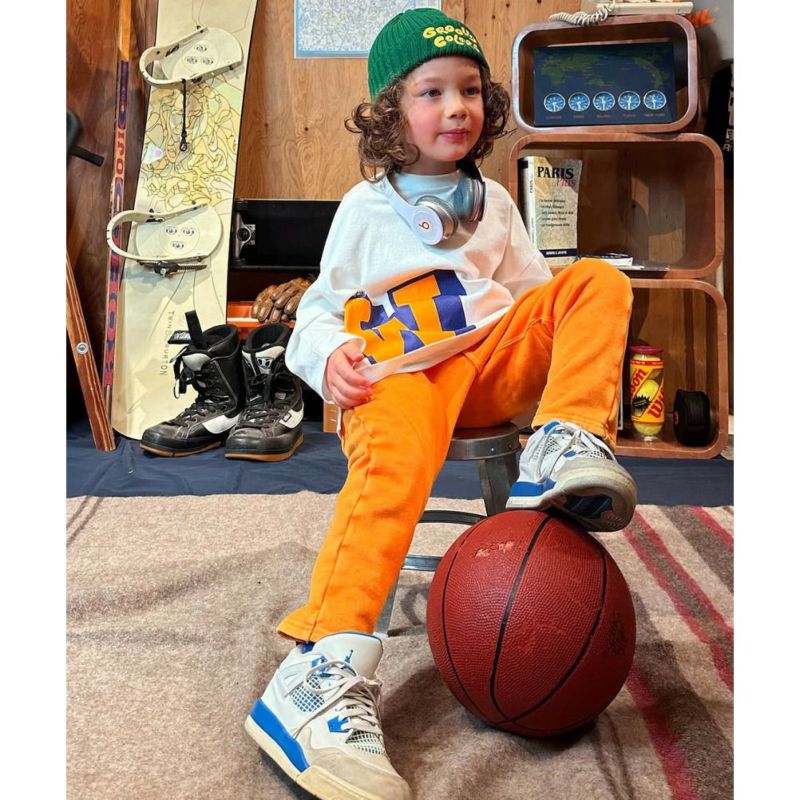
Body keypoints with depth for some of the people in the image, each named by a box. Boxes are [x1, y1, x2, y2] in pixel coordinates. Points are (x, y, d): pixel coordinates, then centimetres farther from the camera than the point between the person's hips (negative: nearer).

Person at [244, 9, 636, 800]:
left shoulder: (493, 202, 25)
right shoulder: (365, 209, 14)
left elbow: (529, 289, 24)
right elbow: (321, 305, 10)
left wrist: (574, 340, 1)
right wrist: (330, 353, -14)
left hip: (489, 364, 5)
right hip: (398, 375, -4)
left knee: (598, 279, -11)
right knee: (400, 442, -39)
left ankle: (563, 446, -31)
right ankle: (325, 668, -47)